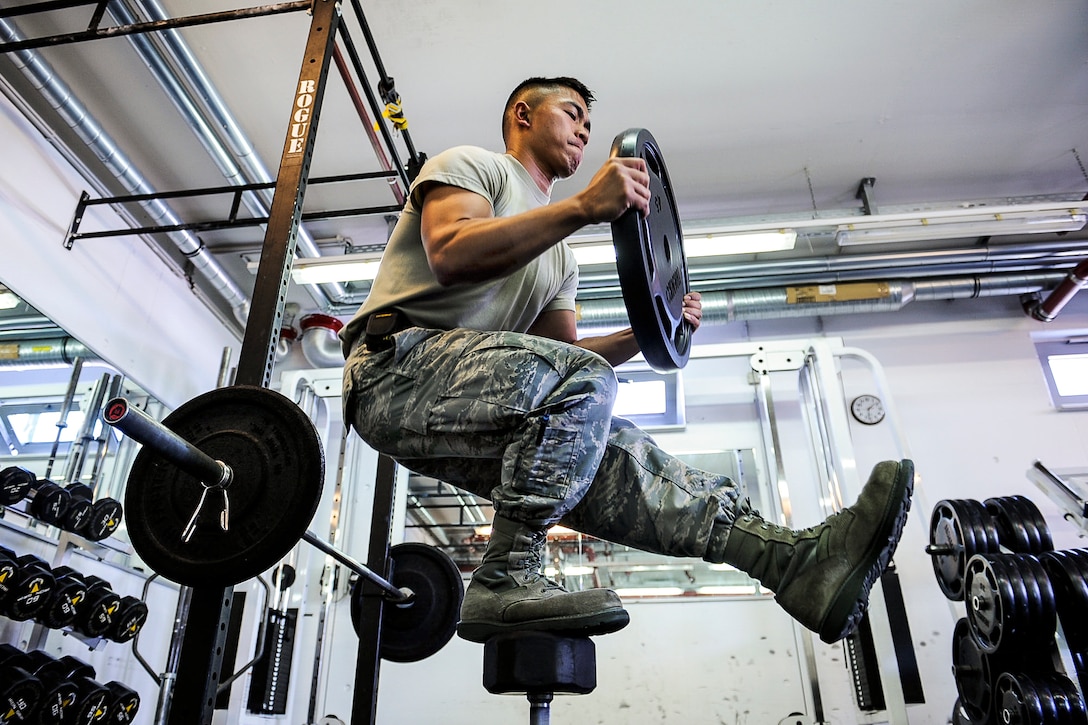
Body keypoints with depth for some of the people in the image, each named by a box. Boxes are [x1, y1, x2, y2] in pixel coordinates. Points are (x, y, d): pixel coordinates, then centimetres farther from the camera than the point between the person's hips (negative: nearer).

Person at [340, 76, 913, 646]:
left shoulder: (558, 259, 26)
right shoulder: (470, 164, 5)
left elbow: (565, 355, 19)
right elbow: (451, 256, -18)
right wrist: (584, 206, -24)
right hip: (401, 364, -7)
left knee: (615, 451, -11)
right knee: (583, 386, -28)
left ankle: (801, 559, -20)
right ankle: (504, 580, -26)